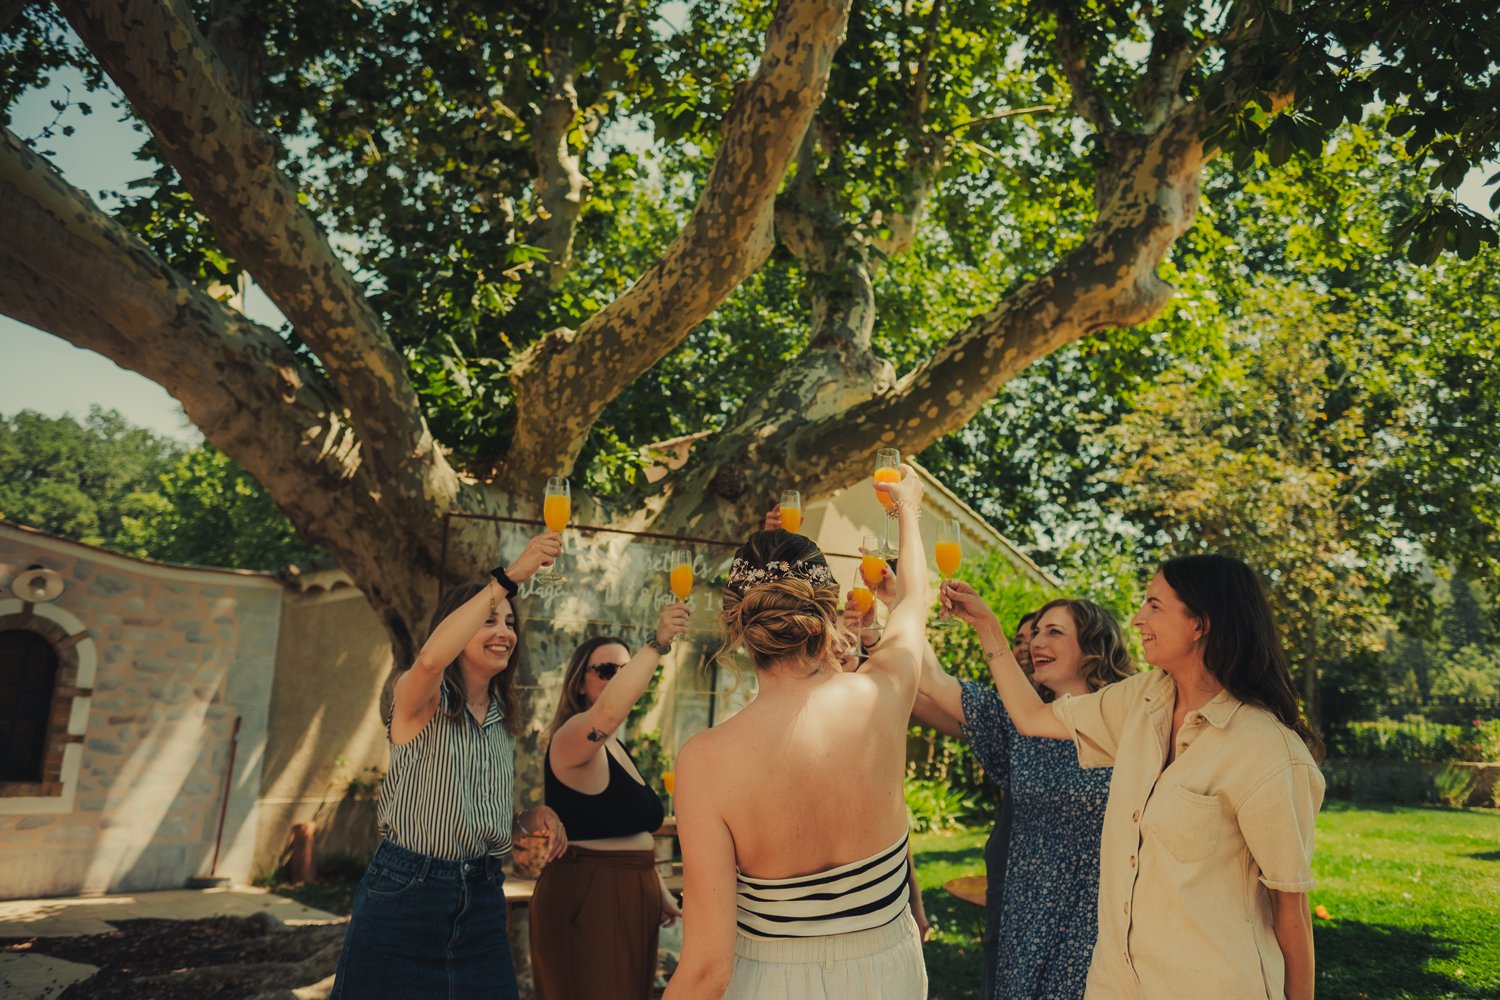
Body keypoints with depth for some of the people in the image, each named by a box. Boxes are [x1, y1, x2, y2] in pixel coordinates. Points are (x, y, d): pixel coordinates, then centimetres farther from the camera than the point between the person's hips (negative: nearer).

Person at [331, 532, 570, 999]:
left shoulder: (504, 722, 11)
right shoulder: (421, 701, -8)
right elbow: (431, 658, -34)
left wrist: (529, 818, 0)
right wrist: (509, 576, -38)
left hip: (481, 900, 6)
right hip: (404, 893, -5)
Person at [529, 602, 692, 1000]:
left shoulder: (618, 748, 15)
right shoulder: (572, 738, -15)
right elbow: (607, 713, -40)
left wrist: (659, 892, 25)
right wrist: (658, 643, -44)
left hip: (629, 898, 10)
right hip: (585, 897, -9)